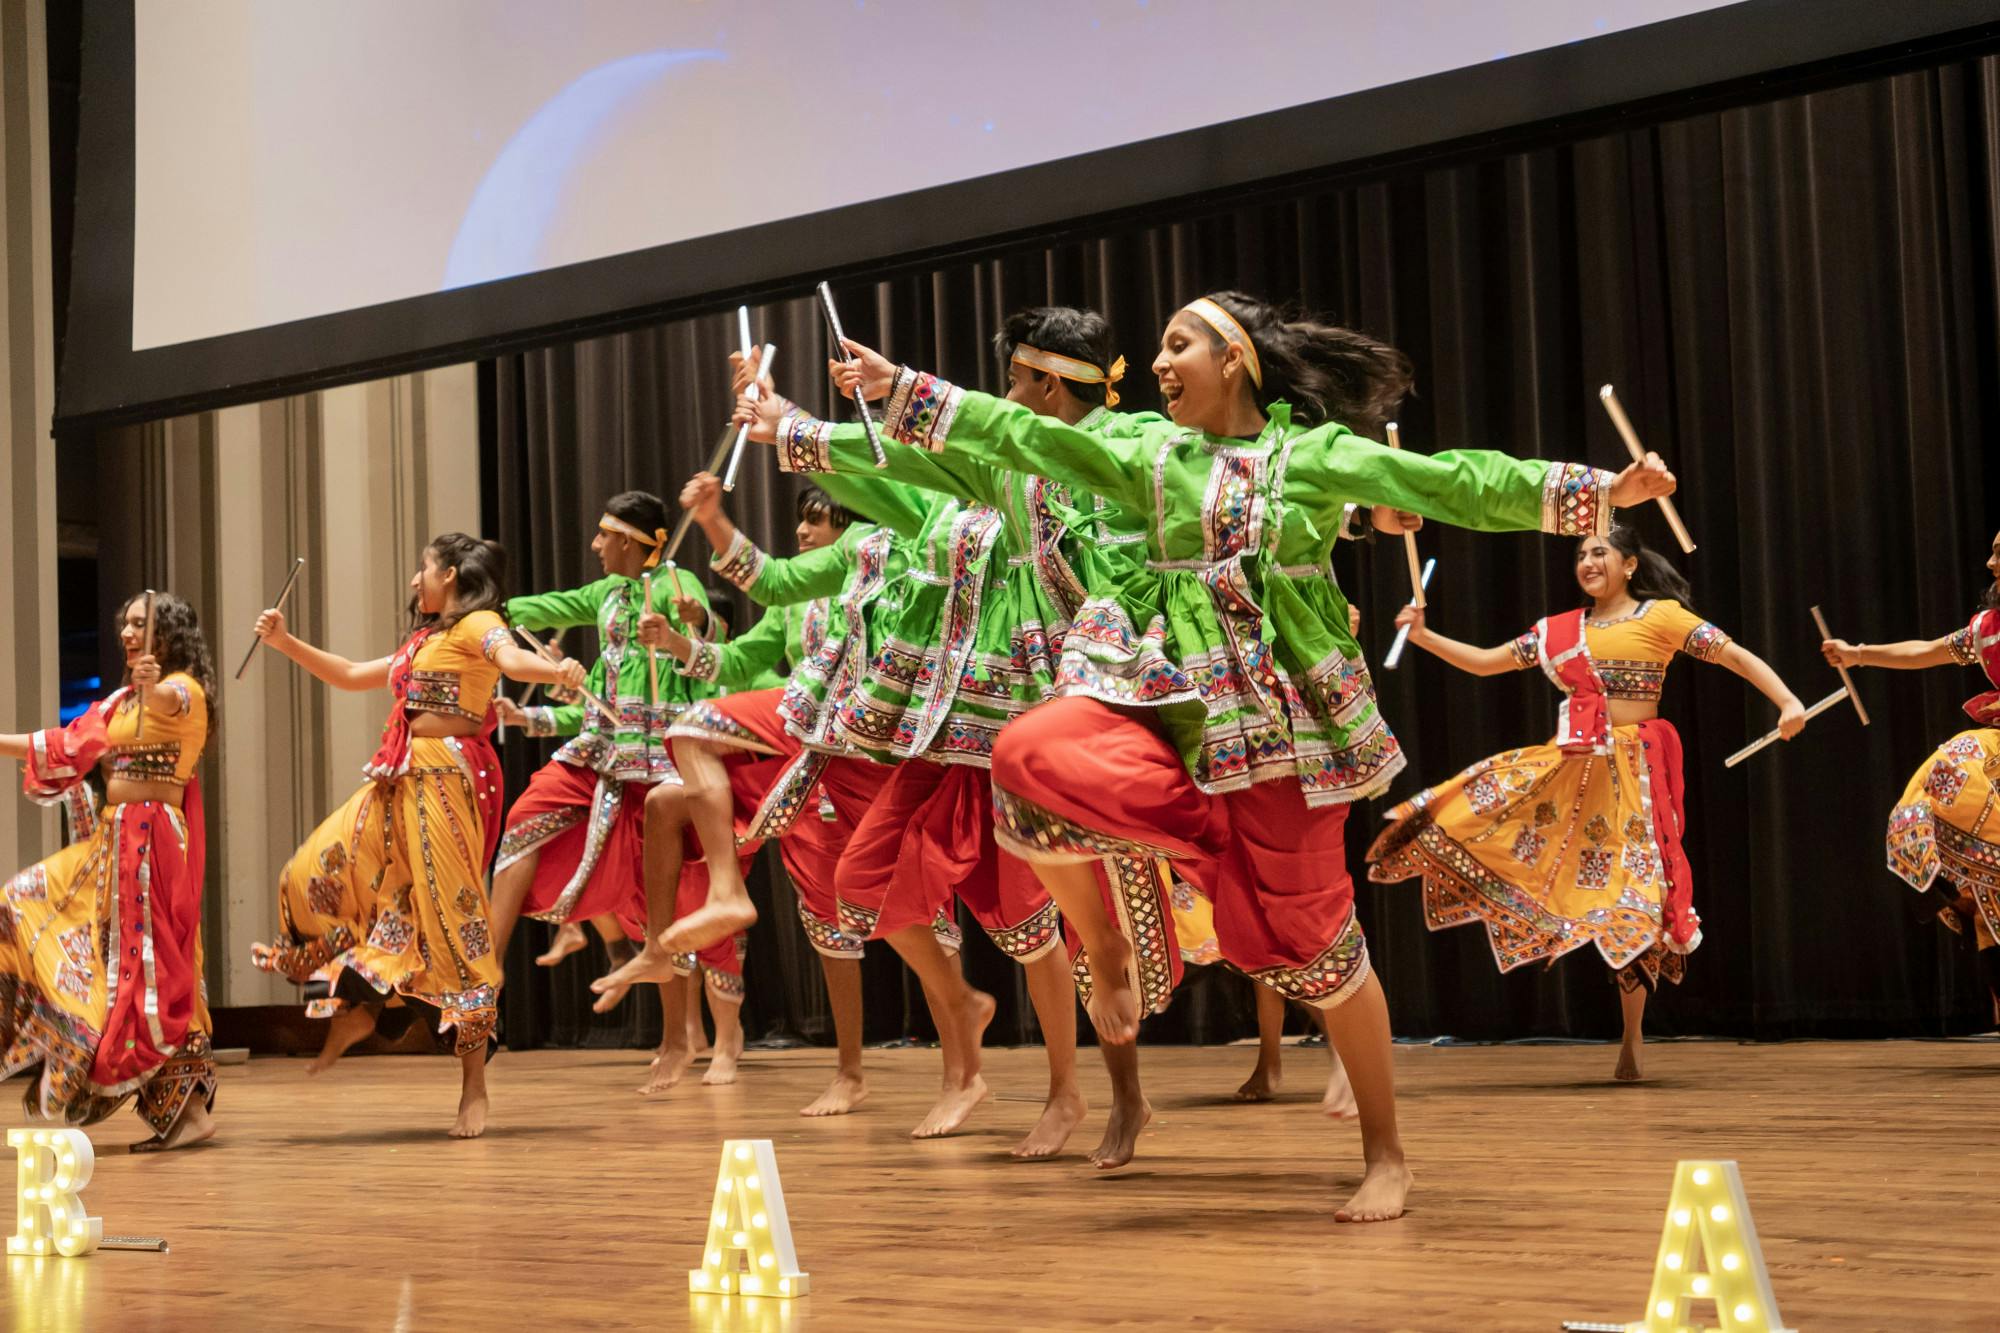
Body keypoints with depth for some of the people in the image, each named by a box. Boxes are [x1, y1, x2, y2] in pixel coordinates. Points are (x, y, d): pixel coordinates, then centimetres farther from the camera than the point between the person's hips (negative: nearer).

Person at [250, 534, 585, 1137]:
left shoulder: (477, 625, -1)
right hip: (399, 780, 9)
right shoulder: (421, 642, 25)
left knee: (452, 917, -11)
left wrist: (558, 671, -44)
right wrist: (284, 642, 31)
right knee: (319, 872, -1)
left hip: (449, 780, -9)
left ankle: (473, 1082, -9)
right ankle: (356, 1005, 10)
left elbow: (512, 658, -22)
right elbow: (351, 676, 35)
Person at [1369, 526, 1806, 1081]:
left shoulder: (1663, 617, 0)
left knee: (1630, 891, -4)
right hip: (1570, 764, 5)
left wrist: (1788, 701, -17)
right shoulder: (1559, 631, 12)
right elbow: (1486, 662, 14)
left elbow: (1739, 657, -3)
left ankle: (1632, 1036, 8)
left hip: (1632, 768, -4)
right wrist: (1424, 637, 3)